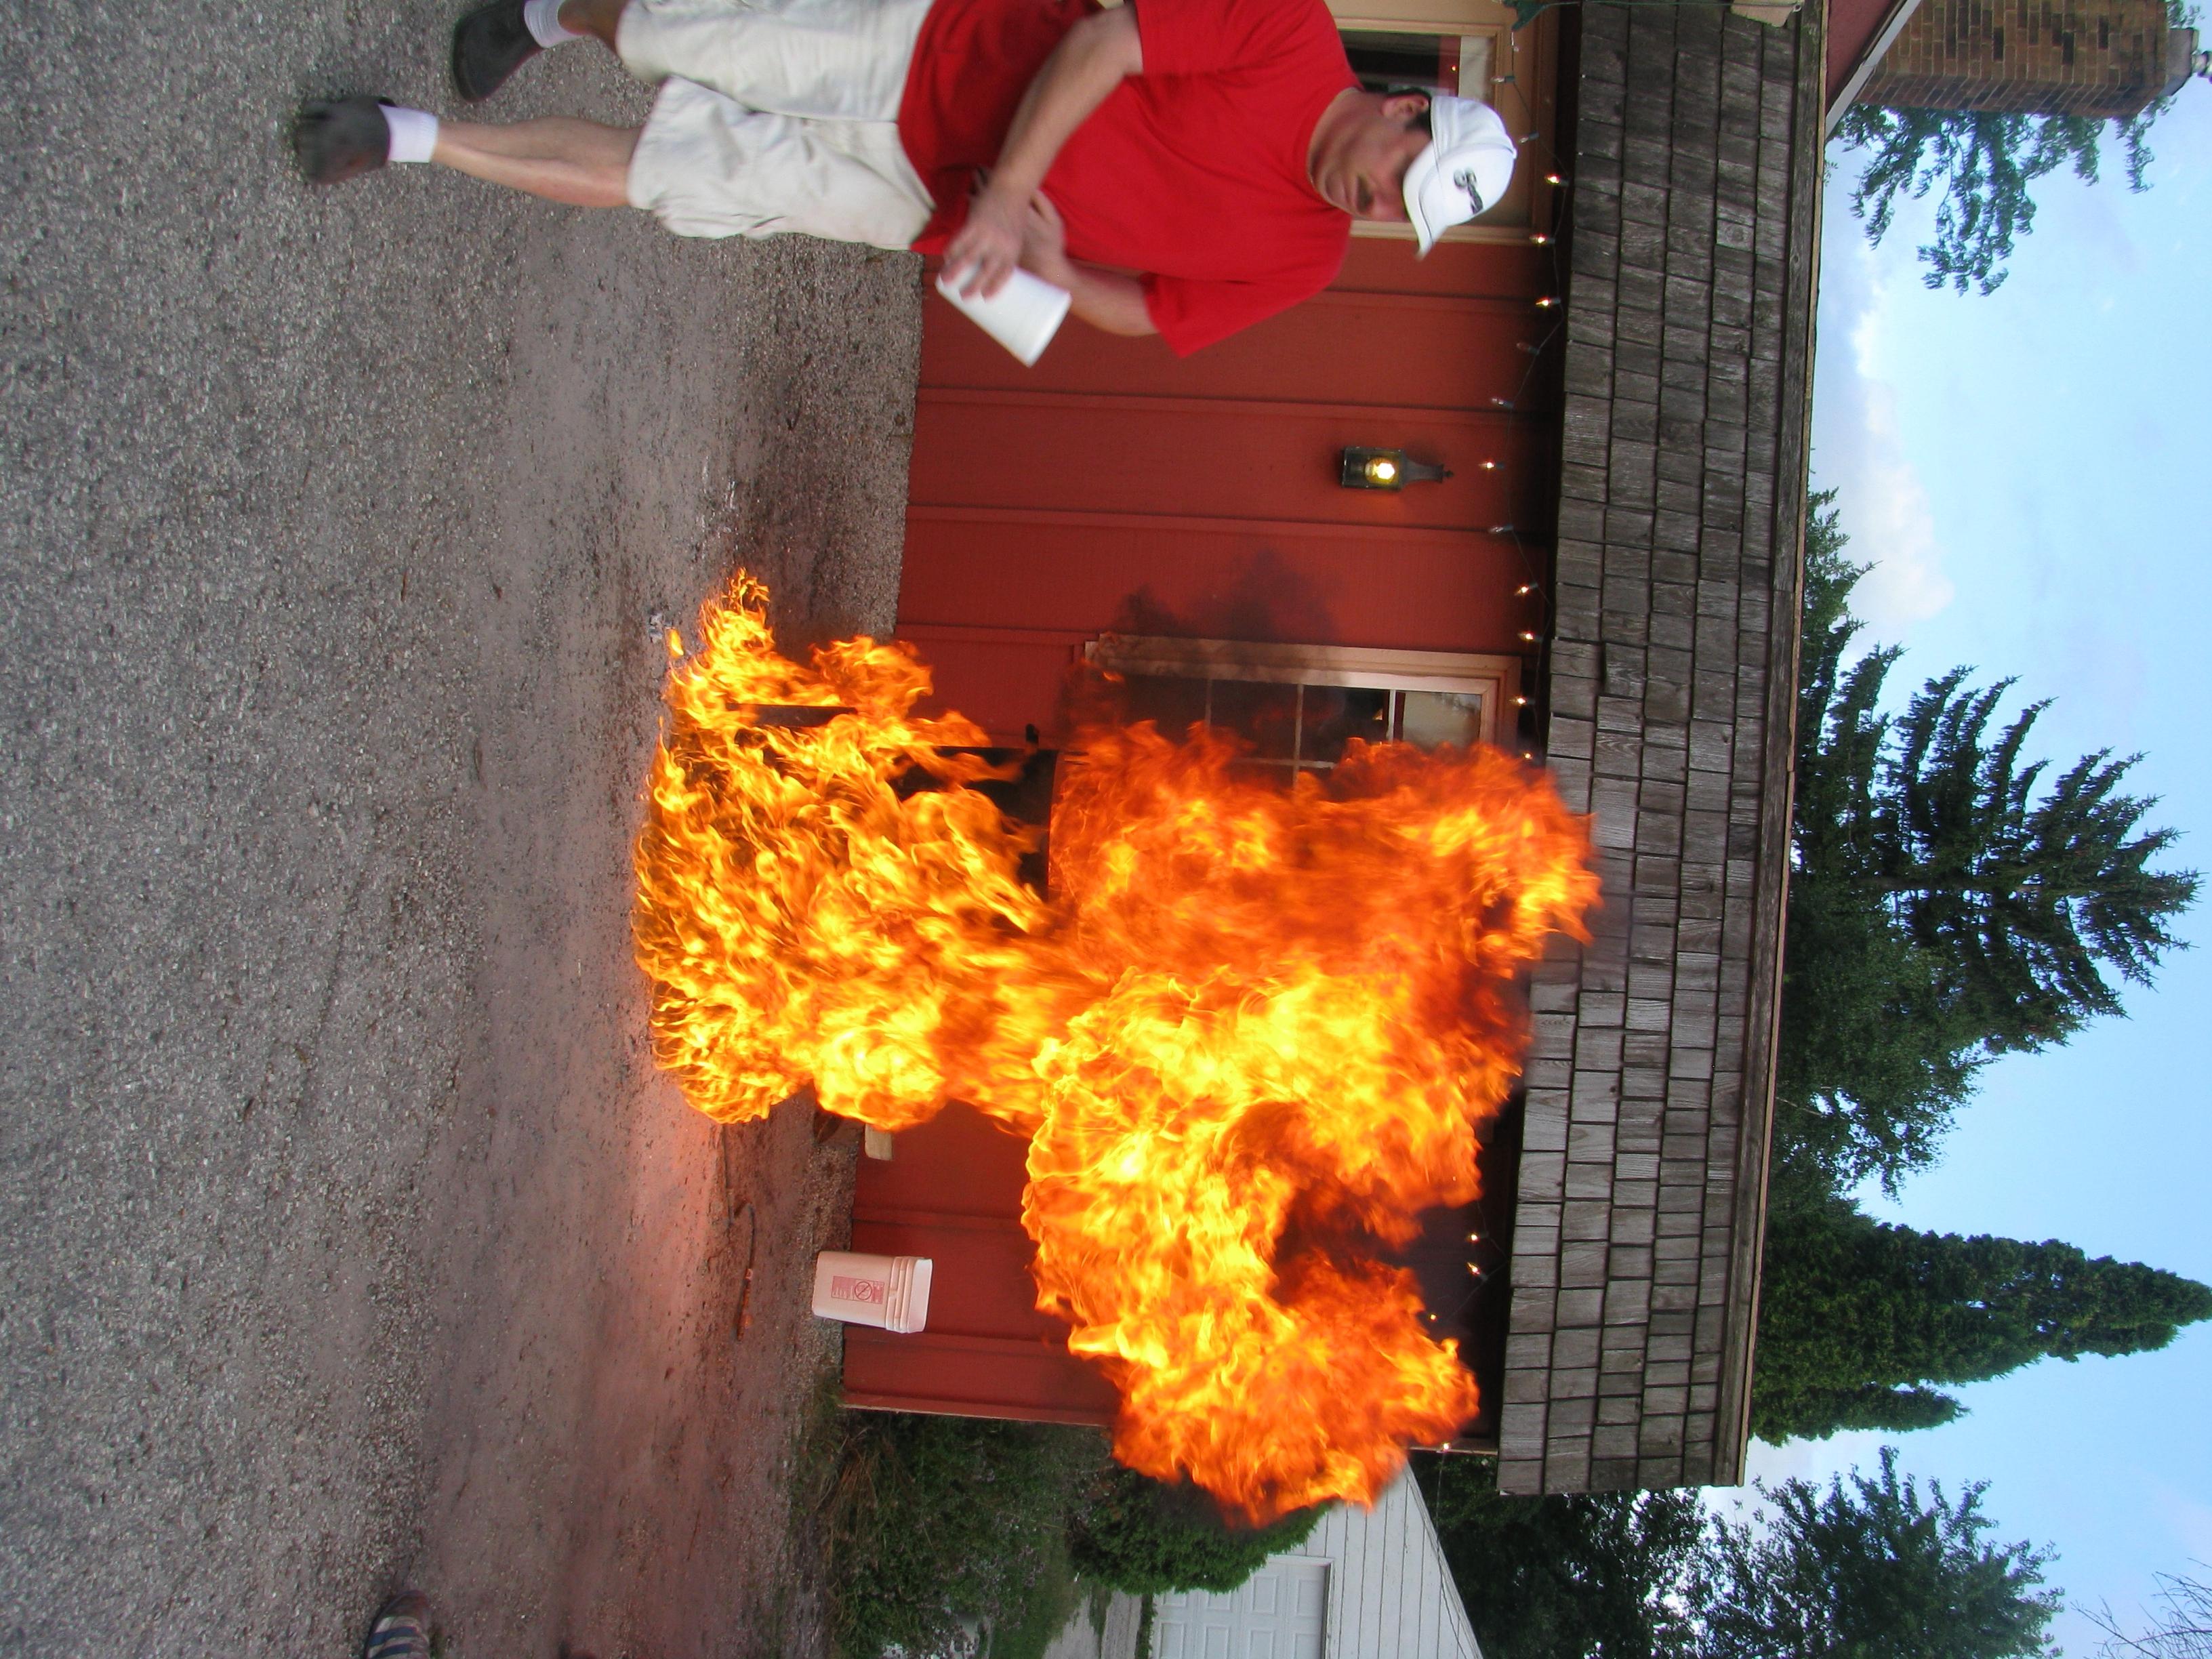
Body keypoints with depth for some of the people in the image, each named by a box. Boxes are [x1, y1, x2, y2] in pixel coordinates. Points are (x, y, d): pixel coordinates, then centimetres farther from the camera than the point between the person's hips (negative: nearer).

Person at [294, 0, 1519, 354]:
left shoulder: (1302, 259, -5)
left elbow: (1150, 316, 1)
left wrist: (1045, 264, -20)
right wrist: (1008, 191, -27)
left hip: (925, 209, 2)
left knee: (652, 178, -2)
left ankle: (422, 143, 17)